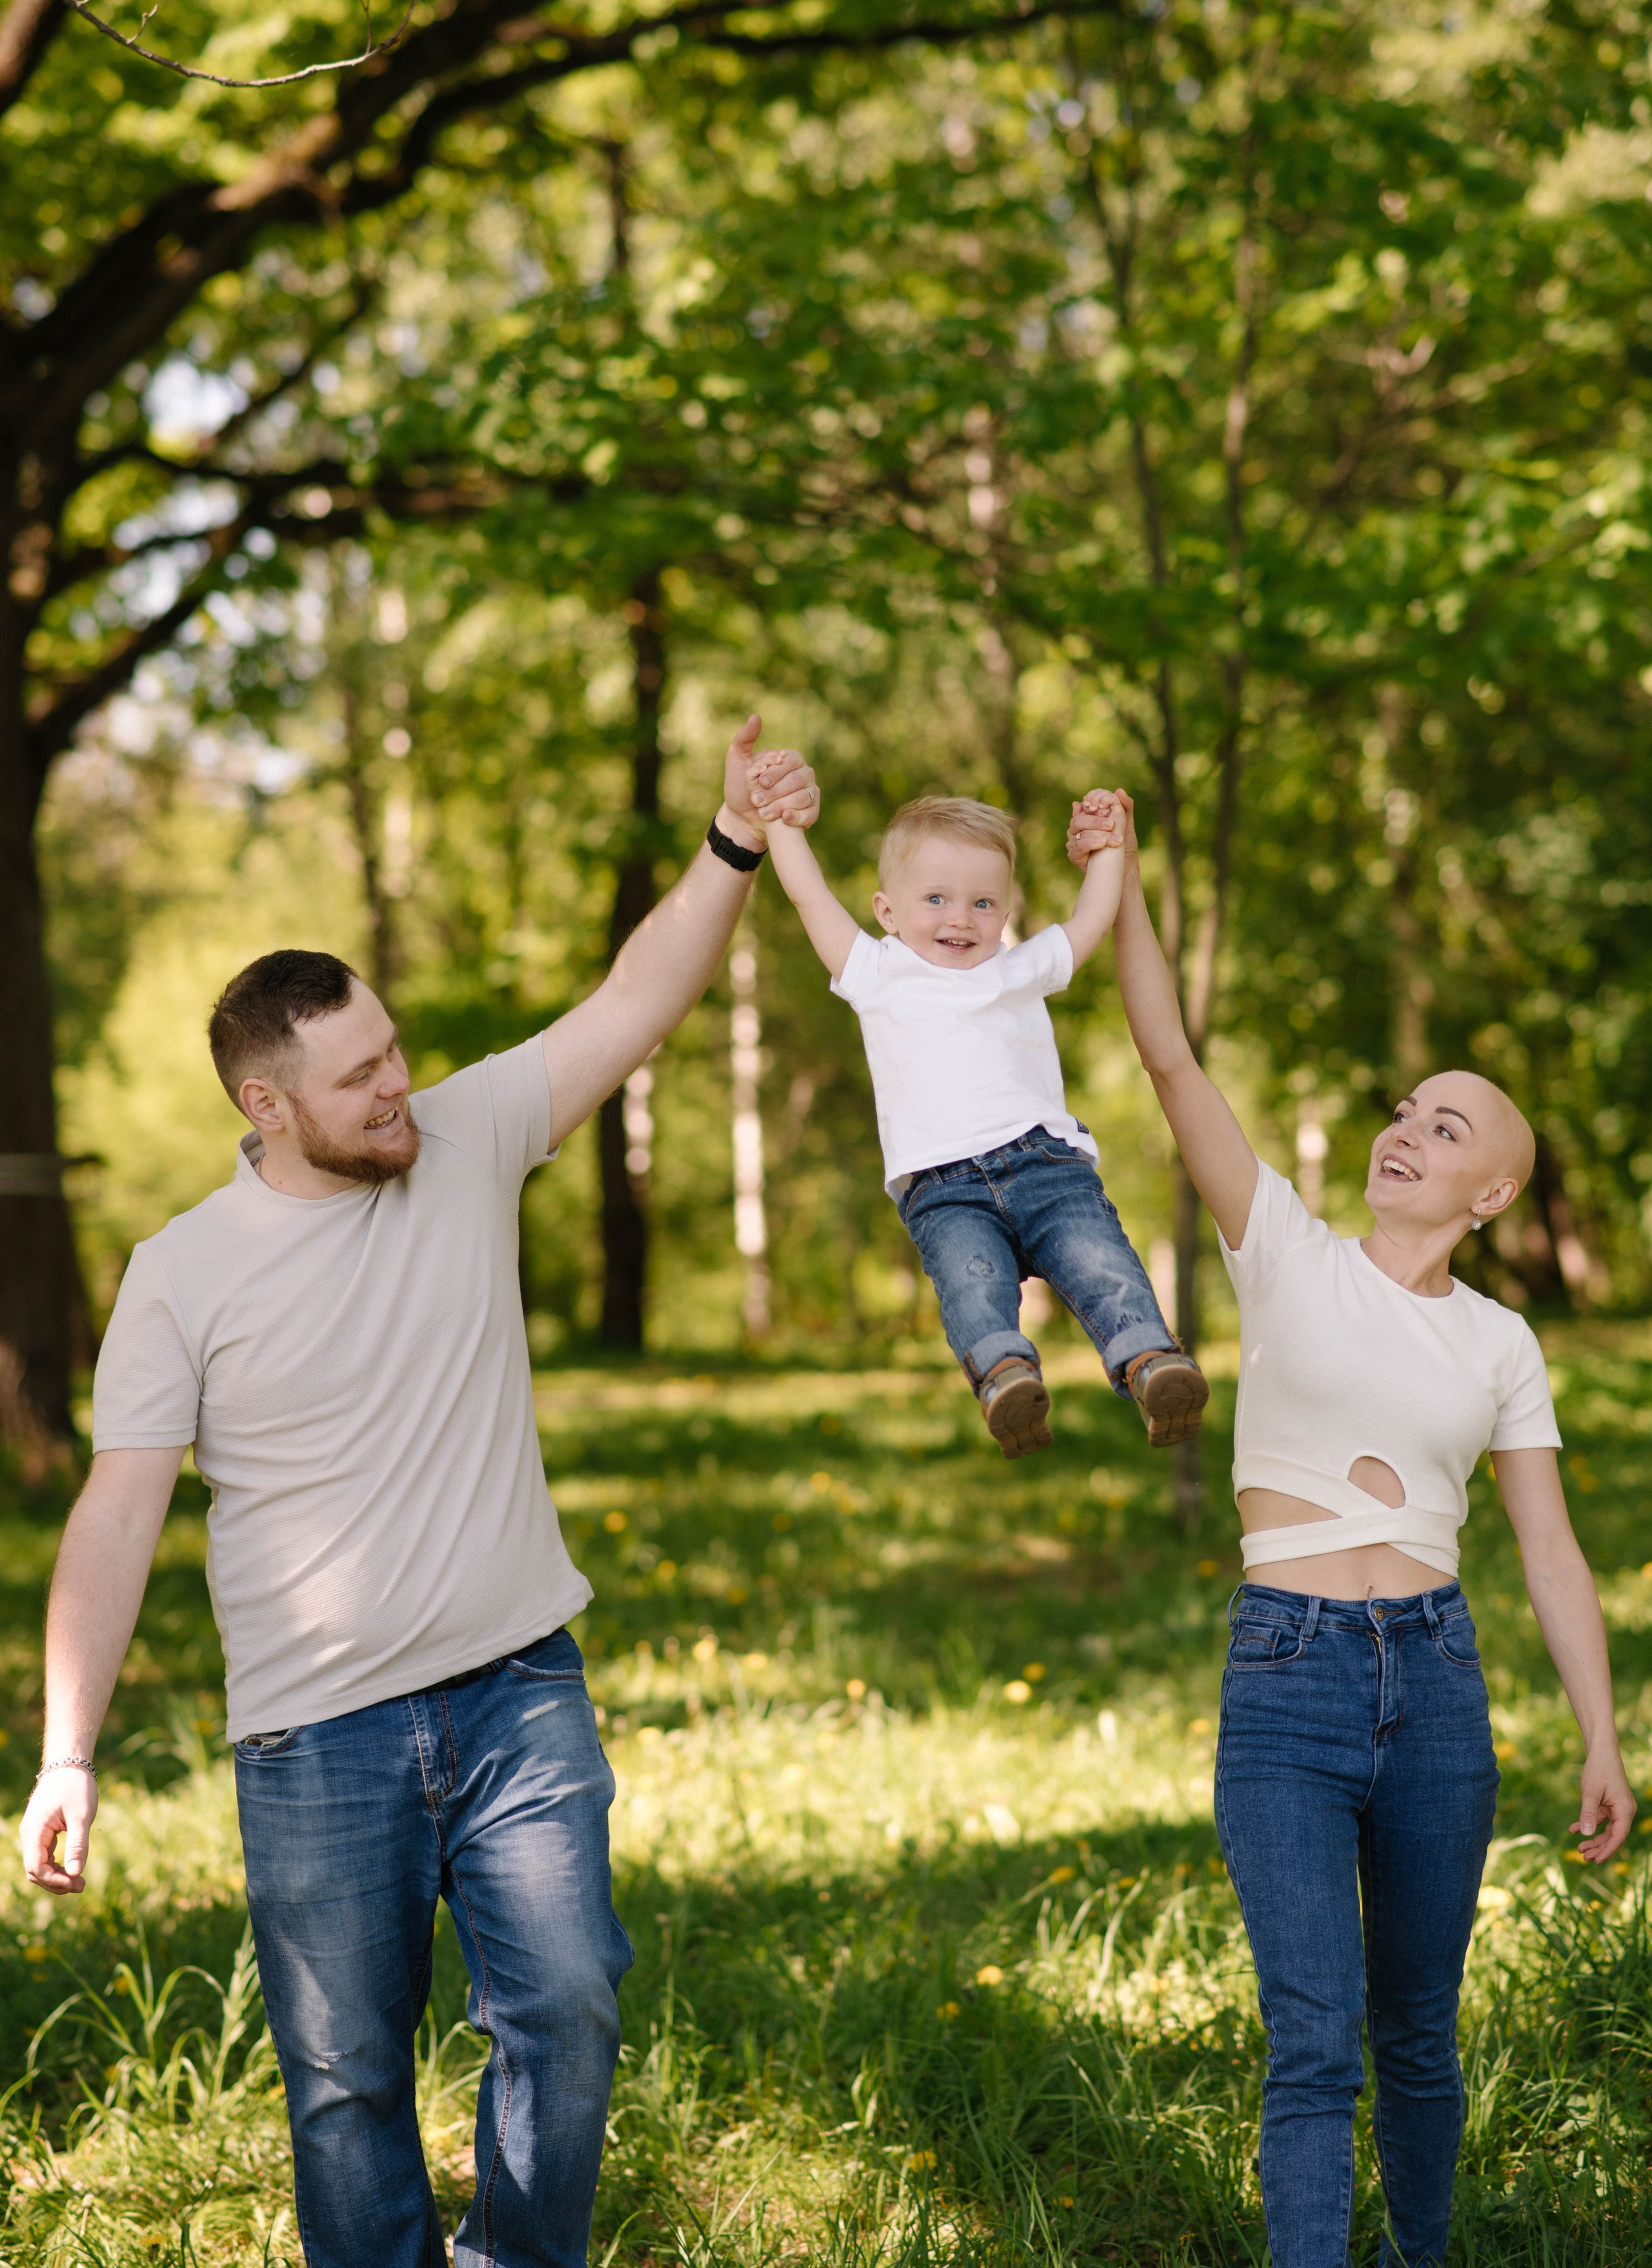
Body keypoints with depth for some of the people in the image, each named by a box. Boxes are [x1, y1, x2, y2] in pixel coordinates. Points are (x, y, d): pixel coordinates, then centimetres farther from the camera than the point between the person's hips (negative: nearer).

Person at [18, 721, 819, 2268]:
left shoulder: (467, 1144, 1)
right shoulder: (183, 1277, -6)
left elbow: (638, 1002, -2)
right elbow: (118, 1516, -6)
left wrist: (736, 845, -15)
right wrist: (67, 1757, -10)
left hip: (519, 1691, 2)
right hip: (318, 1735, -2)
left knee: (568, 2003, -6)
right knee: (348, 2075, 7)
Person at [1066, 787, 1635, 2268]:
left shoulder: (1501, 1346, 8)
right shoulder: (1288, 1255, 3)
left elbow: (1553, 1556, 9)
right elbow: (1171, 1059, -6)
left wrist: (1605, 1741, 4)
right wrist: (1122, 882, -15)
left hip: (1437, 1680, 2)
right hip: (1287, 1686, -2)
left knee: (1417, 2035, 12)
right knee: (1315, 2042, -11)